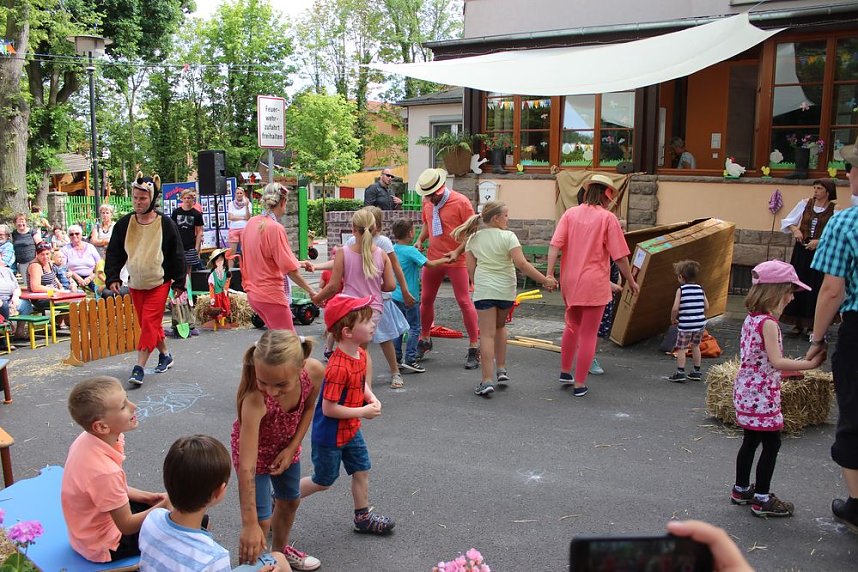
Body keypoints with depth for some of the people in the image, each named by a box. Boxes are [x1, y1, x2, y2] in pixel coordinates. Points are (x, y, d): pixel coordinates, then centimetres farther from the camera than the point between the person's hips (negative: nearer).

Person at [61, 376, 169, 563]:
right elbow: (127, 526, -23)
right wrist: (163, 506, -12)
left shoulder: (88, 439, -13)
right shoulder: (105, 471, -36)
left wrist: (145, 497, -1)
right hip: (104, 545, -8)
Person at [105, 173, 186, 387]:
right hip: (135, 284, 5)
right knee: (147, 324, 13)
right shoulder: (124, 224, 0)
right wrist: (112, 277, -5)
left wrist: (179, 282, -1)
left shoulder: (165, 224, -9)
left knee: (150, 323, -11)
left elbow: (177, 254, -3)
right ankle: (165, 355, 32)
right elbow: (114, 253, 6)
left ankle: (139, 367, -10)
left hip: (159, 283, -4)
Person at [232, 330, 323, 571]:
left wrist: (292, 448, -11)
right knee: (261, 522, -5)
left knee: (290, 501, 25)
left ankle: (281, 551, 52)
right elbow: (247, 467, -42)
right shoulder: (254, 399, -44)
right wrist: (249, 524, -41)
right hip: (254, 449, -5)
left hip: (286, 445, 5)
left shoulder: (315, 371, -32)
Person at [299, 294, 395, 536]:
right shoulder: (338, 368, -33)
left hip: (351, 430, 8)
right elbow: (329, 408, -30)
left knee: (362, 471, 14)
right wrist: (363, 411, -23)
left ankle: (363, 516, 31)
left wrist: (371, 397, -5)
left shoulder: (361, 354, -4)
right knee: (324, 481, 10)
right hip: (329, 436, -8)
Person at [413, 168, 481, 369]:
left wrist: (457, 251, -21)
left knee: (464, 302, -3)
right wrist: (420, 240, 2)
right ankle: (424, 340, 31)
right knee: (426, 300, 13)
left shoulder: (461, 202, -13)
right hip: (433, 258, 6)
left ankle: (474, 348, 4)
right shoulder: (427, 202, 4)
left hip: (456, 260, -5)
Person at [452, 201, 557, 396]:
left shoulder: (473, 238, 5)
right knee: (500, 326, 24)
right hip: (506, 290, 0)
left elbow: (471, 268, 6)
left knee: (487, 334, 0)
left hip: (484, 290, 0)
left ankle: (487, 381, -7)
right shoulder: (508, 236, -6)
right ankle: (501, 370, 24)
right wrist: (545, 280, -10)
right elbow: (521, 264, -14)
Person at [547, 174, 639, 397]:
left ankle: (565, 371, 34)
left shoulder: (570, 213, 2)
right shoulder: (608, 218, -8)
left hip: (569, 281, 4)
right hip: (594, 284, -4)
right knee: (588, 334, 6)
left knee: (572, 326, 25)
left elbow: (555, 245, -7)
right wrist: (631, 281, 4)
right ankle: (579, 384, 10)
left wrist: (550, 273, -8)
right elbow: (620, 256, -7)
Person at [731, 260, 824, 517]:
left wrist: (789, 368, 15)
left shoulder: (751, 318, 9)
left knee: (751, 441, 18)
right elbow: (777, 362, -24)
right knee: (771, 443, 1)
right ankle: (762, 499, 8)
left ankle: (741, 490, 29)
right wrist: (810, 364, -22)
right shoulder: (768, 323, -19)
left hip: (746, 391, 9)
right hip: (762, 394, -9)